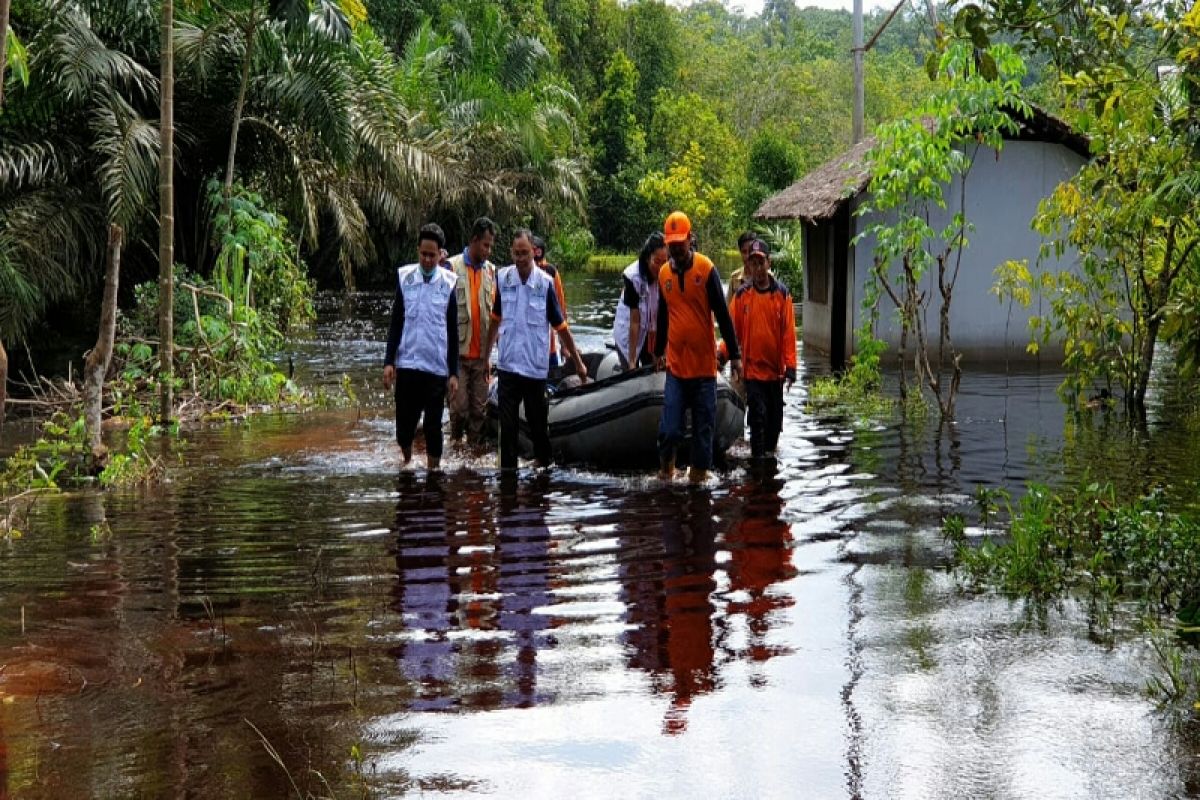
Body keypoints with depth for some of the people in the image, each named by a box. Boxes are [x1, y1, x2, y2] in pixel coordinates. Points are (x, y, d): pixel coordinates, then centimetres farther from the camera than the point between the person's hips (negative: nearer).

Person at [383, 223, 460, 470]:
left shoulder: (449, 283, -3)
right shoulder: (404, 277, 1)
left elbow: (453, 331, 1)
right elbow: (396, 323, 6)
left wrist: (454, 373, 0)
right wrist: (389, 362, 0)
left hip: (437, 367, -1)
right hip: (407, 364, 1)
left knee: (433, 426, 4)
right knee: (404, 424, 5)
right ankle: (407, 463, 30)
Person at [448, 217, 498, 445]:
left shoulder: (491, 271, 9)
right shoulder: (452, 267, -4)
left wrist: (489, 354, 9)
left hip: (481, 355, 4)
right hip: (458, 352, -4)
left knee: (479, 411, 5)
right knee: (459, 408, -4)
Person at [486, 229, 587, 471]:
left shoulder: (545, 283, -10)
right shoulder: (502, 278, -2)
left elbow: (561, 326, -3)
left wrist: (578, 361, 2)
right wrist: (486, 353, 16)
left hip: (536, 367, -2)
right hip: (507, 365, 2)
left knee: (538, 424, 11)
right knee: (507, 426, 2)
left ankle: (544, 462, 28)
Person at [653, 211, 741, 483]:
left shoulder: (706, 268, -5)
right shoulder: (664, 273, 7)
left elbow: (722, 315, -3)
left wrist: (734, 355, -4)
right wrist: (658, 351, 28)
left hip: (704, 363, -2)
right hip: (675, 364, 2)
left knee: (703, 425, 3)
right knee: (670, 428, -5)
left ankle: (699, 471, 16)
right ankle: (666, 465, 18)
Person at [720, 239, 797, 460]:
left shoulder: (782, 293, 0)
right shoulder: (742, 295, 0)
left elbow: (788, 332, -3)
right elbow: (733, 329, -1)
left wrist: (790, 366, -8)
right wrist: (722, 353, -16)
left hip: (775, 369, 2)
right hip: (752, 369, -2)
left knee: (775, 417, 12)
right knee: (758, 416, -8)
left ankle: (769, 451, 31)